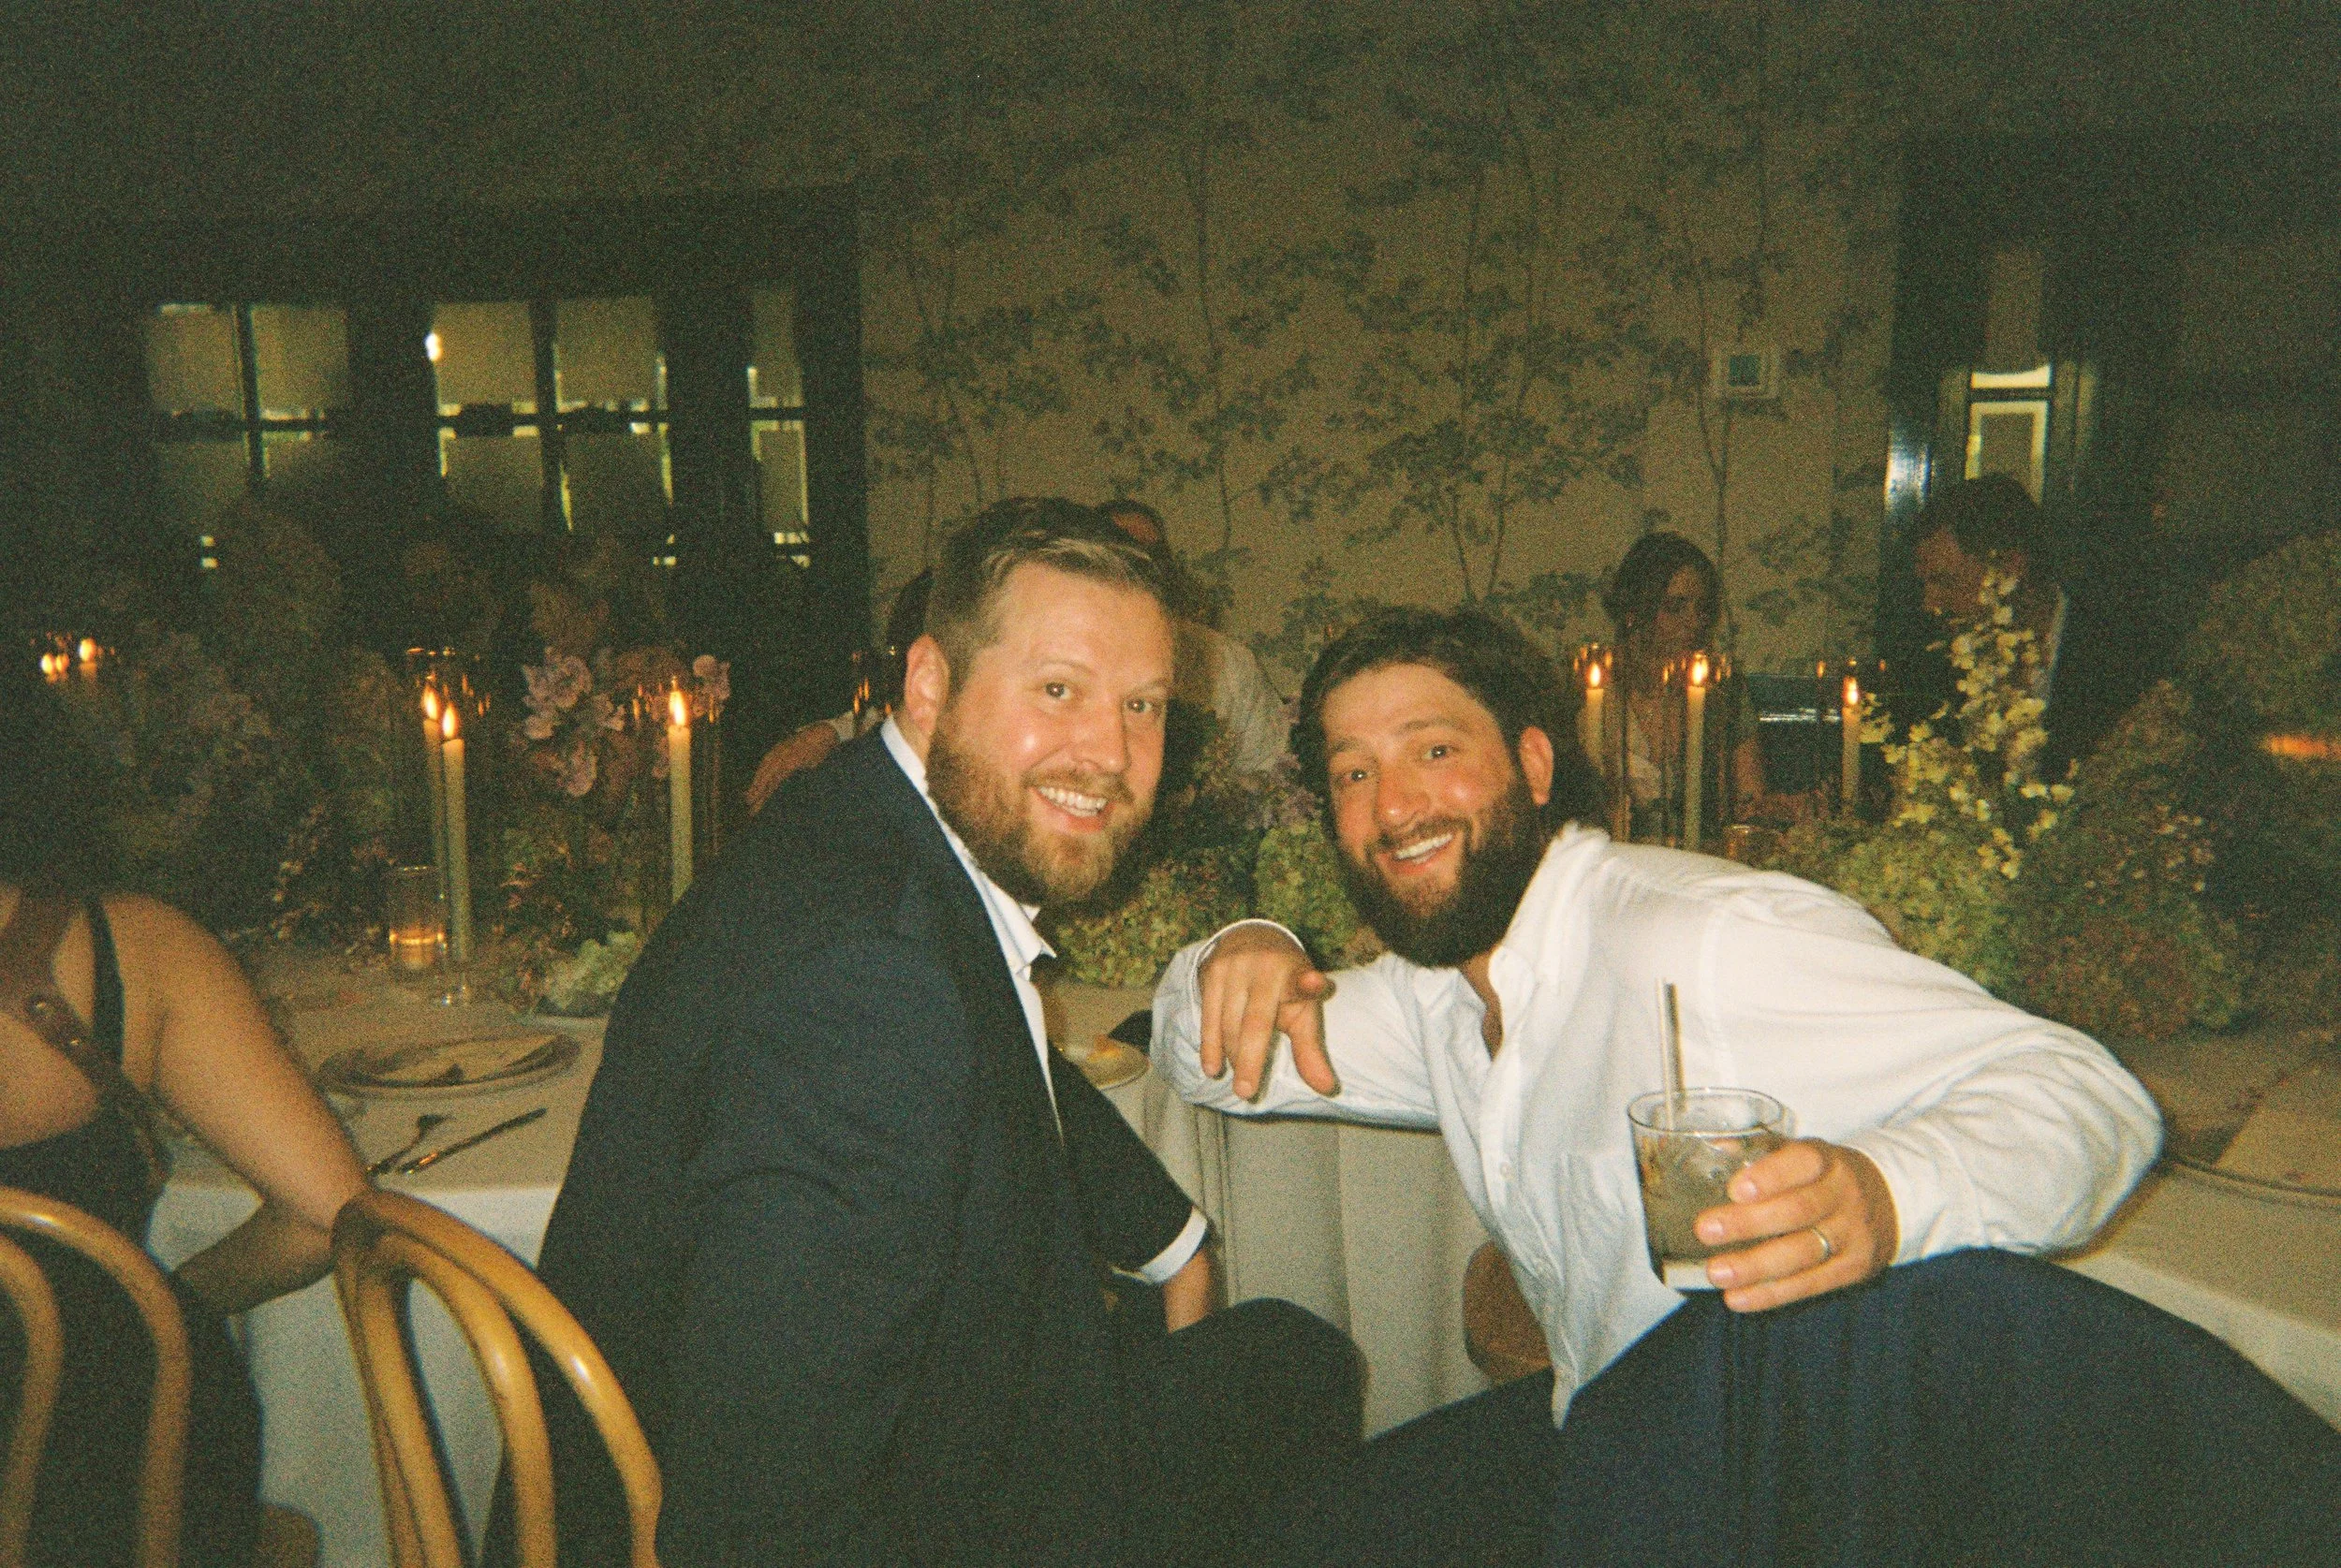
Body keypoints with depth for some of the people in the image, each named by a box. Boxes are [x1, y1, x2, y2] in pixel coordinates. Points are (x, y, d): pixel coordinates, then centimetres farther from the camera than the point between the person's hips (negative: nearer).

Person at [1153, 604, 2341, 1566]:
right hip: (1609, 1426, 7)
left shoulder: (1706, 938, -19)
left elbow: (2086, 1089, -22)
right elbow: (1214, 1067, 17)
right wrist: (1238, 958, -7)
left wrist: (1887, 1194, -44)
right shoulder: (1438, 993, 8)